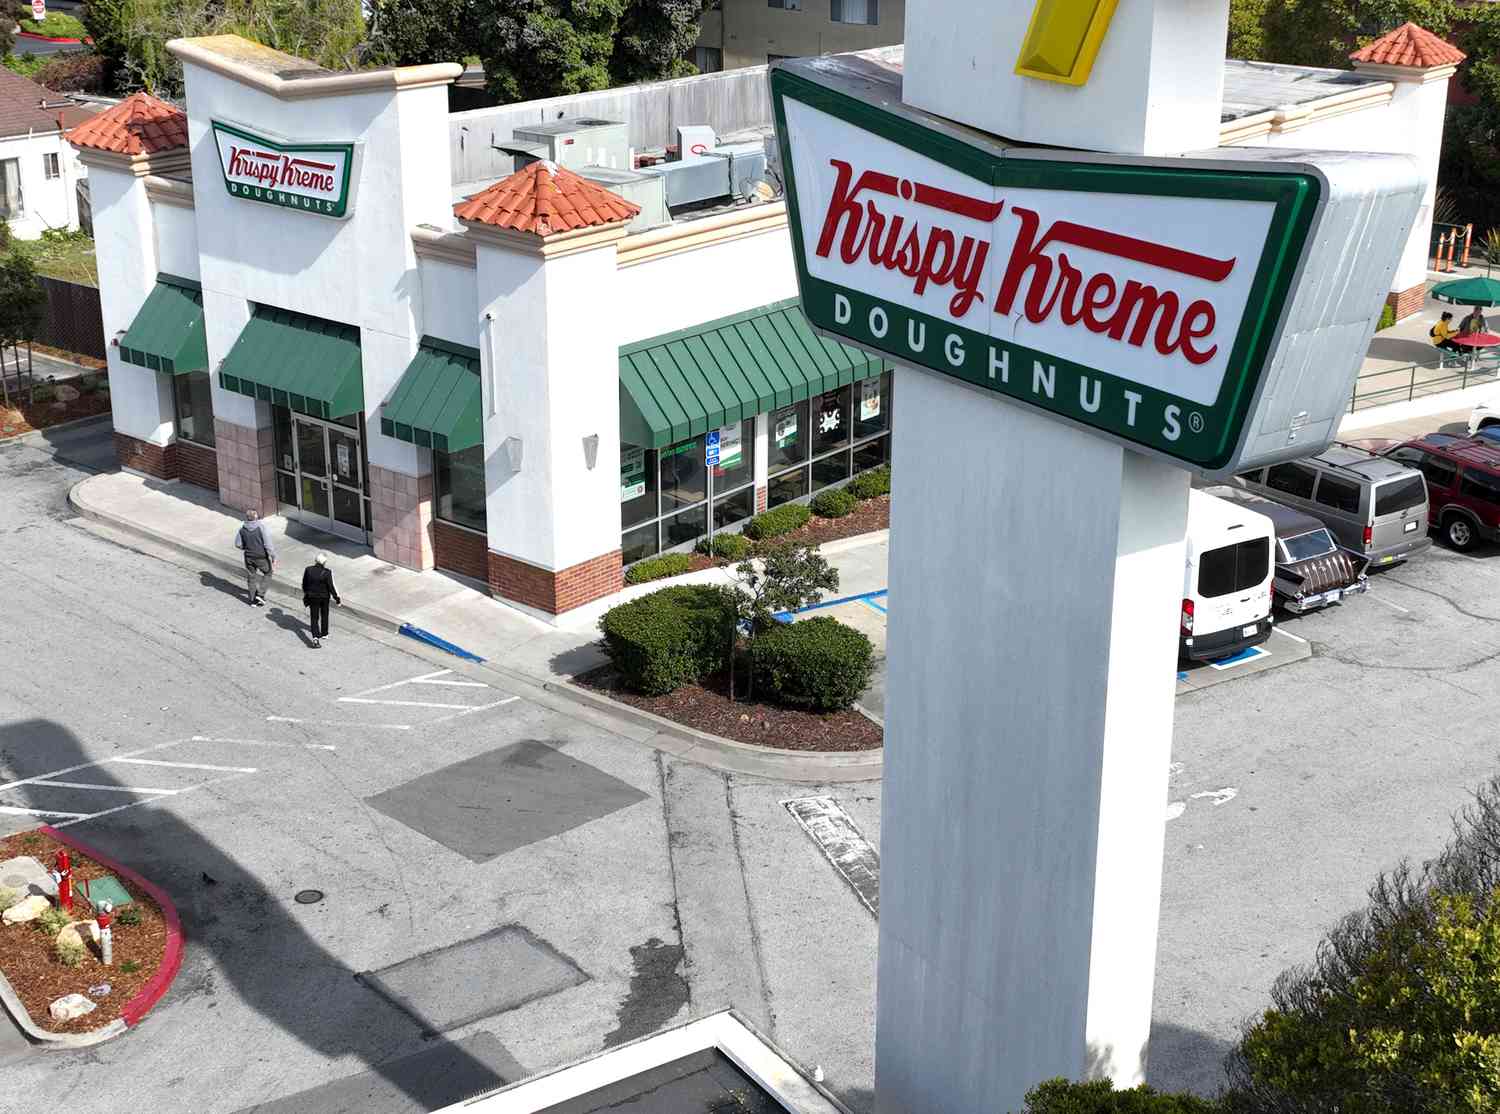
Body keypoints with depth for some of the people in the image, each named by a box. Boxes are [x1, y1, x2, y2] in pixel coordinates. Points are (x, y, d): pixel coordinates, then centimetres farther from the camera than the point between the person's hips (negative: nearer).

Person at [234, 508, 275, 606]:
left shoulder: (243, 529, -7)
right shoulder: (261, 527, -20)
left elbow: (238, 544, 1)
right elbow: (268, 544, -20)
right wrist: (273, 557, -13)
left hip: (249, 557, 3)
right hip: (262, 557, -3)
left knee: (251, 577, 16)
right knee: (267, 573, 20)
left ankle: (253, 600, 23)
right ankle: (260, 594, 10)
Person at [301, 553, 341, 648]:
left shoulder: (308, 570, -13)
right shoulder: (327, 572, -22)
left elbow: (304, 584, 0)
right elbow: (331, 587, -17)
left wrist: (305, 594, 19)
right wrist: (337, 599, -6)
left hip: (312, 597, 1)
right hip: (324, 597, -1)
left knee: (314, 617, 8)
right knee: (324, 615, 23)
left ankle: (315, 637, -10)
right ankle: (324, 633, 39)